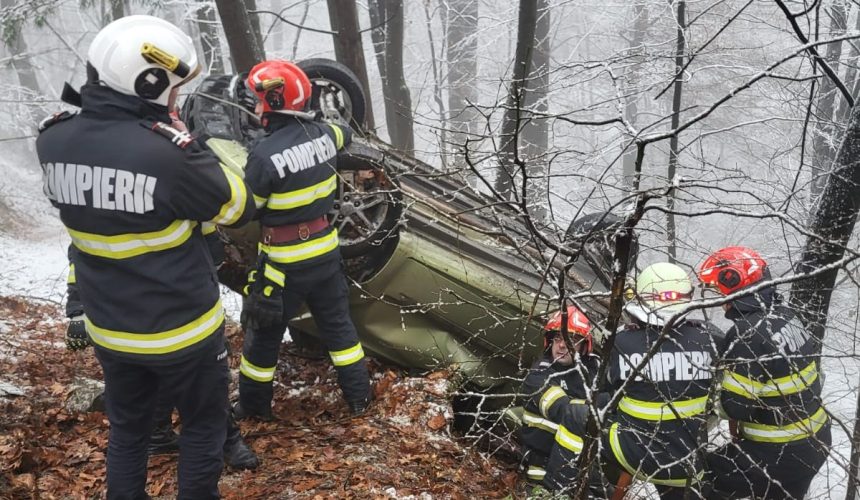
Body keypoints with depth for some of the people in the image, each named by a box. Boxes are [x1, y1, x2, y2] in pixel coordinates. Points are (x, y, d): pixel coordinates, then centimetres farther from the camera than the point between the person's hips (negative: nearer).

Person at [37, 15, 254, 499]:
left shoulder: (54, 141, -10)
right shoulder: (170, 152, -29)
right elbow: (240, 208, -13)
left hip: (110, 328, 5)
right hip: (181, 328, -5)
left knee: (127, 430, 24)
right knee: (204, 425, 18)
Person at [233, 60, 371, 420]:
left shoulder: (265, 153, -24)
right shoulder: (322, 134, -6)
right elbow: (345, 133, 20)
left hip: (285, 261, -5)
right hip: (325, 250, 5)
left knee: (264, 331, 14)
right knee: (337, 322, 20)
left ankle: (254, 404, 29)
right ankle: (358, 396, 29)